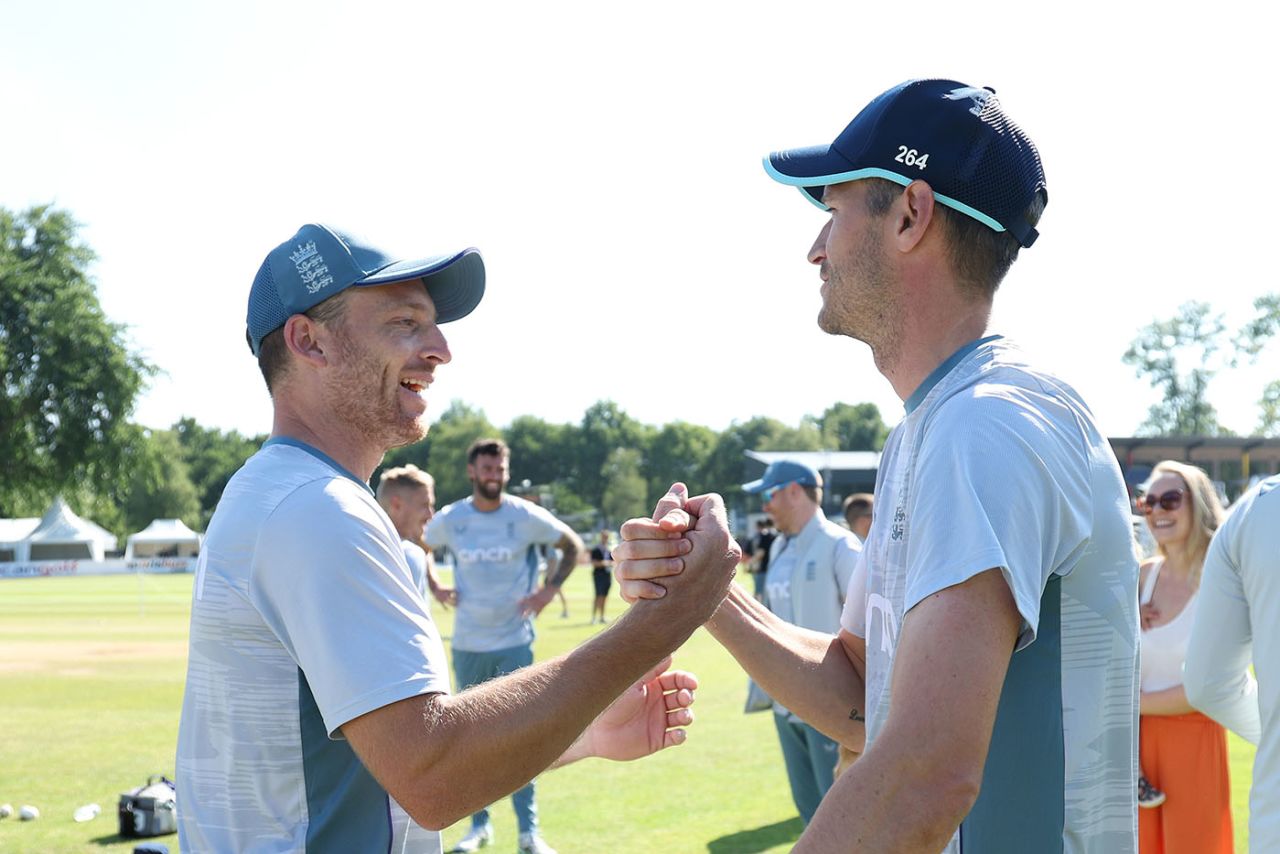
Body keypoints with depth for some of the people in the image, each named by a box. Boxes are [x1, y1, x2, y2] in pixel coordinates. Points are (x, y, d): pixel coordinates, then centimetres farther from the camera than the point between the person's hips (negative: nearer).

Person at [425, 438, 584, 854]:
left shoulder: (526, 516, -7)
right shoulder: (449, 519, -2)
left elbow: (573, 546, 4)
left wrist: (548, 591, -5)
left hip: (515, 640, -2)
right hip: (468, 644, 2)